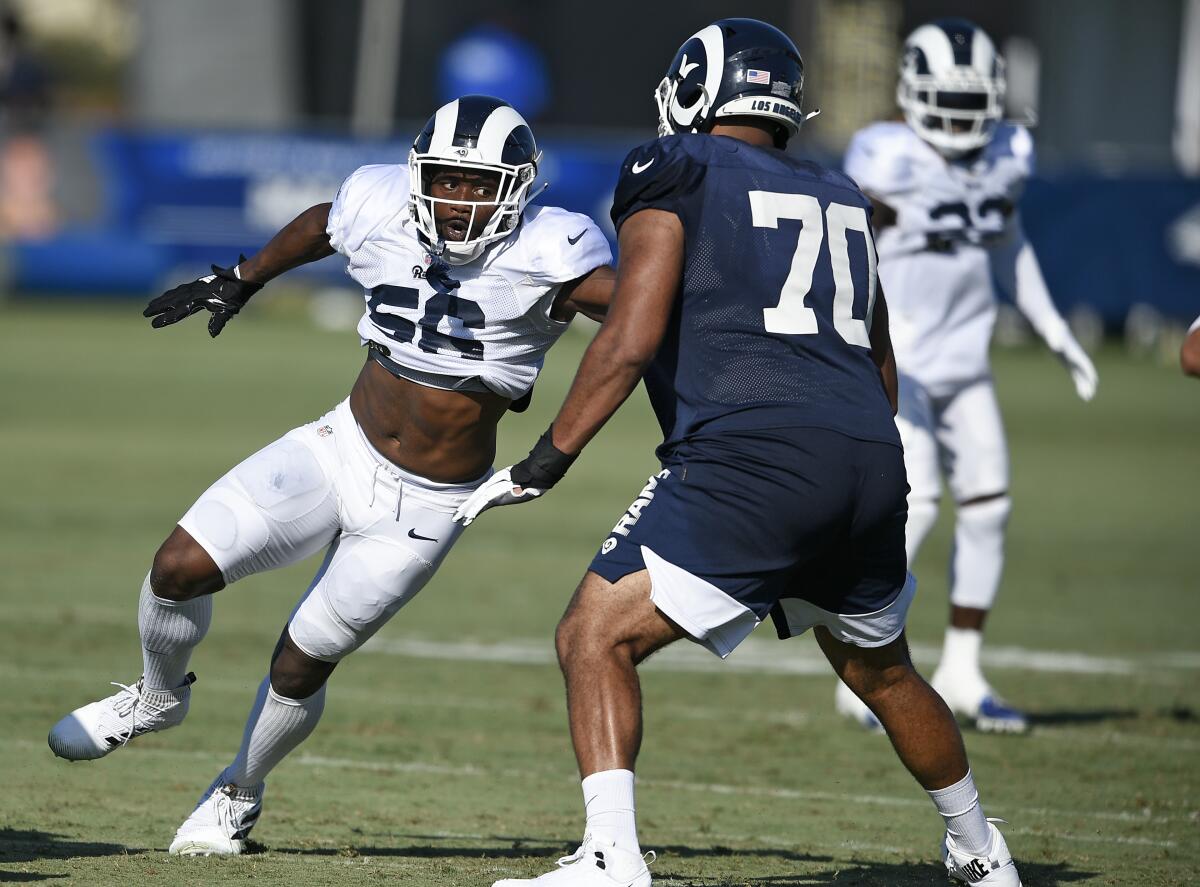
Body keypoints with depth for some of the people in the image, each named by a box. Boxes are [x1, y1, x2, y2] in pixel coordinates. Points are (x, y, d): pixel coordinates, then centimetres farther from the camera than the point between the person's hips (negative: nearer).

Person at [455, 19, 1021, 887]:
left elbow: (633, 337, -6)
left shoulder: (675, 174, 5)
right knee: (881, 670, 29)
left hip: (751, 458, -7)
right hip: (872, 459, 7)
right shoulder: (839, 198, 25)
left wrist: (548, 458, -3)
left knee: (597, 637, -4)